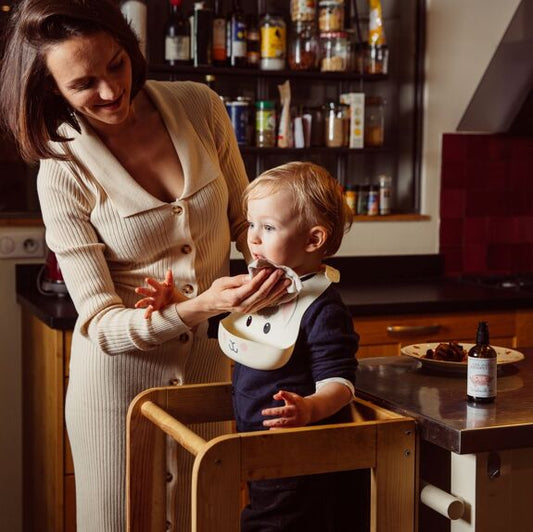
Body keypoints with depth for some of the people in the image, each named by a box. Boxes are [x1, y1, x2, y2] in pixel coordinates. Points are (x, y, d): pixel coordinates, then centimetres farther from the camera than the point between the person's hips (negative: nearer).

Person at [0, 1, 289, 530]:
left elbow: (244, 220, 8)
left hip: (208, 363, 3)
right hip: (120, 374, -3)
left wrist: (277, 280, -11)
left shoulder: (200, 108, -7)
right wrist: (199, 306, -34)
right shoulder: (63, 172, -16)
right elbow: (100, 323, -18)